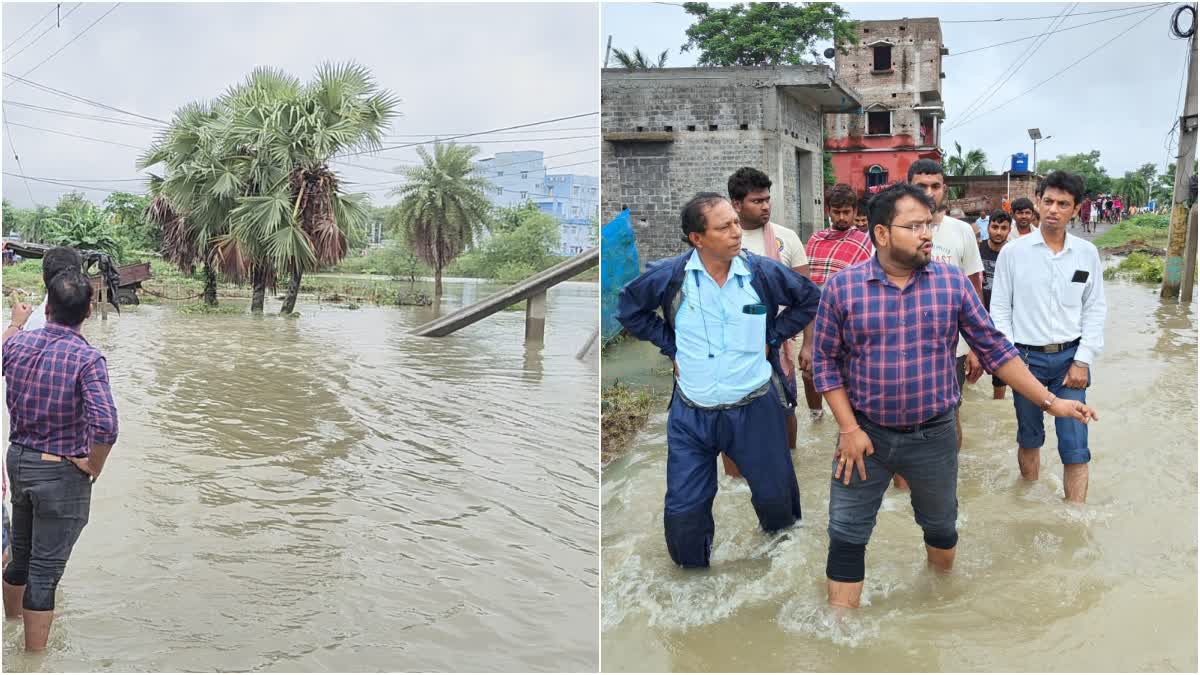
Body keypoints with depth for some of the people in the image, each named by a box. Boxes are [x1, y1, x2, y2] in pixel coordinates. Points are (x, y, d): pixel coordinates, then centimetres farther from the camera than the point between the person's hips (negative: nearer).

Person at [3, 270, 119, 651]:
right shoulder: (87, 358, -22)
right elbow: (105, 424, -33)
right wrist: (93, 467, -15)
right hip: (60, 472, -6)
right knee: (45, 572, 2)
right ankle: (34, 656, 11)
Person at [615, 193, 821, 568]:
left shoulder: (762, 272, -9)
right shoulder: (671, 276, -10)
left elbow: (809, 298, 8)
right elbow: (629, 308, 7)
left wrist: (772, 337, 0)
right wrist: (671, 345, 0)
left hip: (755, 408, 1)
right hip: (691, 414, 0)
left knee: (775, 496, 16)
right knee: (682, 513, 4)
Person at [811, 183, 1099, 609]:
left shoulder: (953, 283, -4)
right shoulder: (842, 288, -9)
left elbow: (995, 349, 1)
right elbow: (825, 362, -4)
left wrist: (1050, 402, -2)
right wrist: (849, 429, -10)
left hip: (934, 435, 2)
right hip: (865, 433, -1)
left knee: (940, 527, 20)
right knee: (846, 537, 3)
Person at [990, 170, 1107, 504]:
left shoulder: (1087, 253, 1)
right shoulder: (1013, 252, -3)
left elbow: (1095, 310, 4)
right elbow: (1000, 309, 0)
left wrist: (1083, 361, -4)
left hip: (1070, 357, 1)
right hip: (1026, 357, 0)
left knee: (1075, 446, -2)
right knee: (1029, 438, 13)